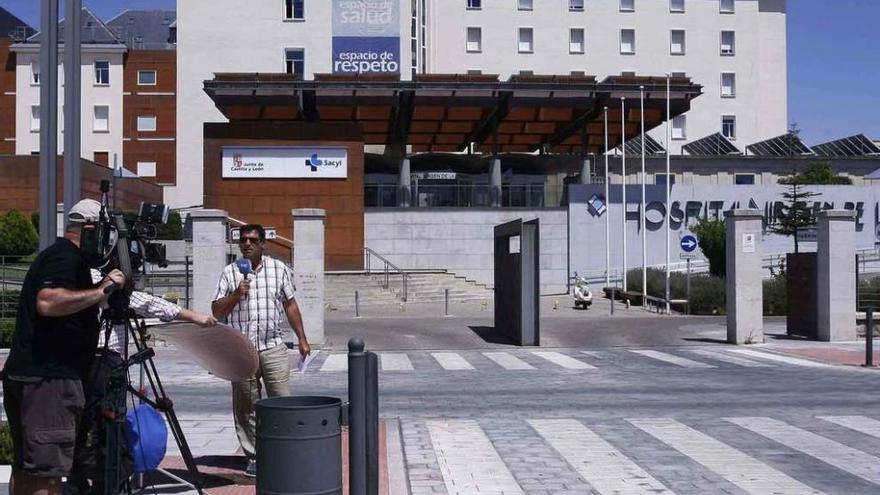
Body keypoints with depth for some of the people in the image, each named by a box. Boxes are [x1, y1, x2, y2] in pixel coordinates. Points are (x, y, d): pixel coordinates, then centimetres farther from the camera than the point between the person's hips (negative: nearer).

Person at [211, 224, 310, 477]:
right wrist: (236, 294, -12)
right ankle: (254, 456, 13)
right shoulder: (229, 273, 6)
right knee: (246, 406, 4)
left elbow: (290, 305, 14)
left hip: (273, 348, 0)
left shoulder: (278, 269, 8)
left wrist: (301, 338, 12)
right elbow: (216, 311, 4)